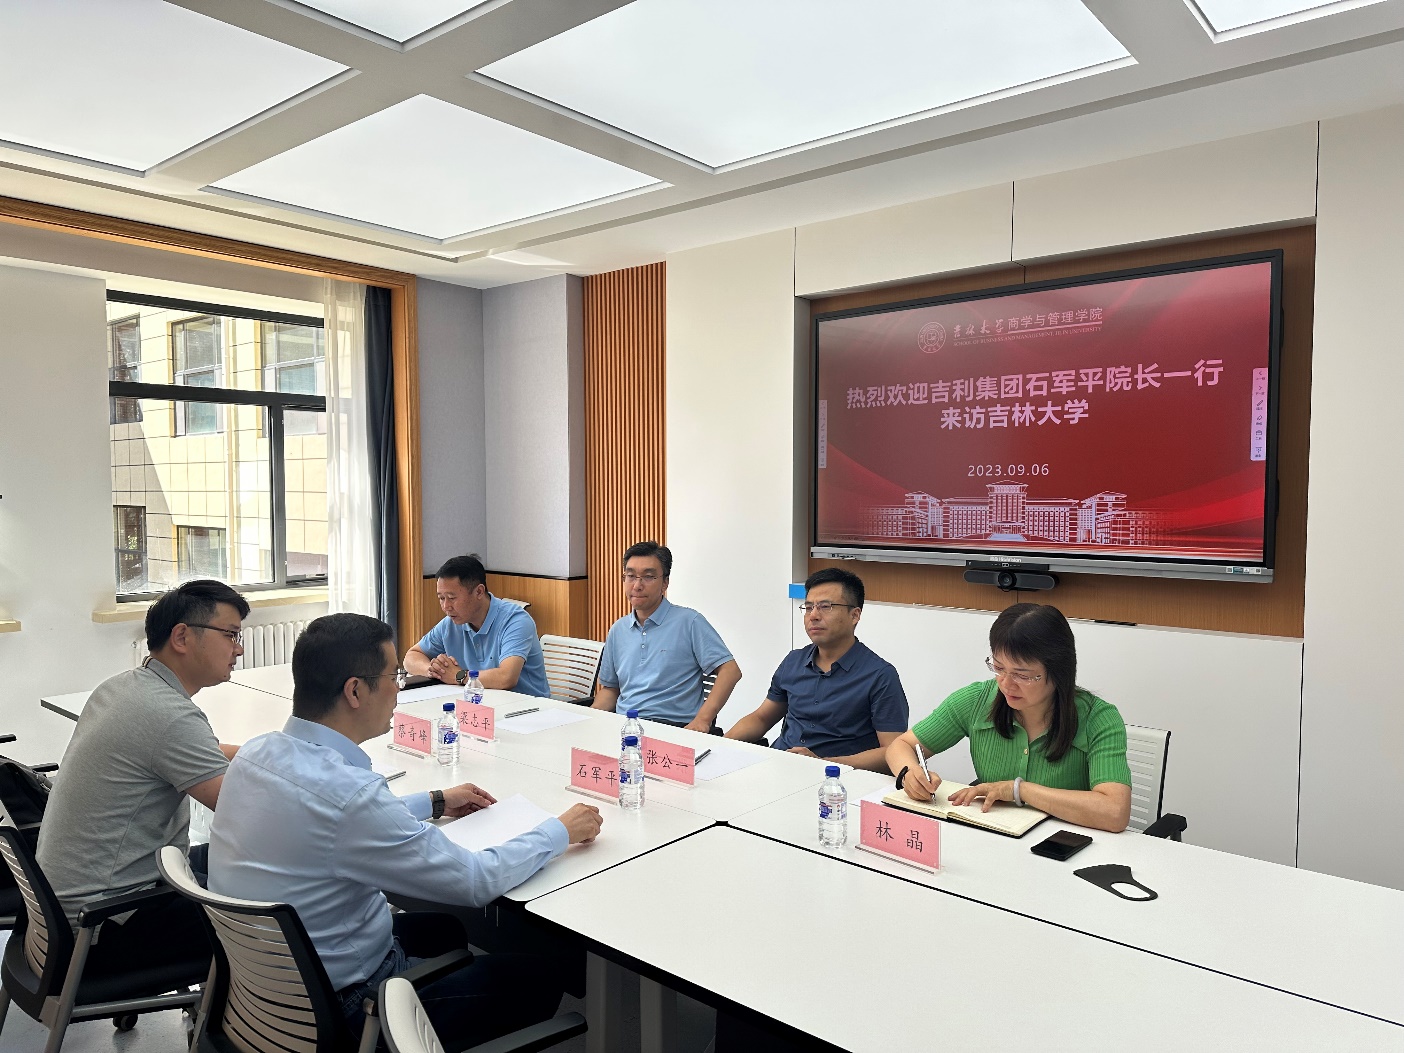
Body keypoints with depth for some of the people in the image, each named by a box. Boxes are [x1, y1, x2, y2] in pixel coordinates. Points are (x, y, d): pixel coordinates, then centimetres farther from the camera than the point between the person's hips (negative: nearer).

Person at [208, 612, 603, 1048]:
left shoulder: (258, 751, -7)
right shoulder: (345, 791, -33)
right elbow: (476, 881, -23)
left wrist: (434, 803, 18)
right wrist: (562, 831, -8)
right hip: (338, 1010, -8)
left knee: (443, 929, 28)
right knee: (537, 978, 5)